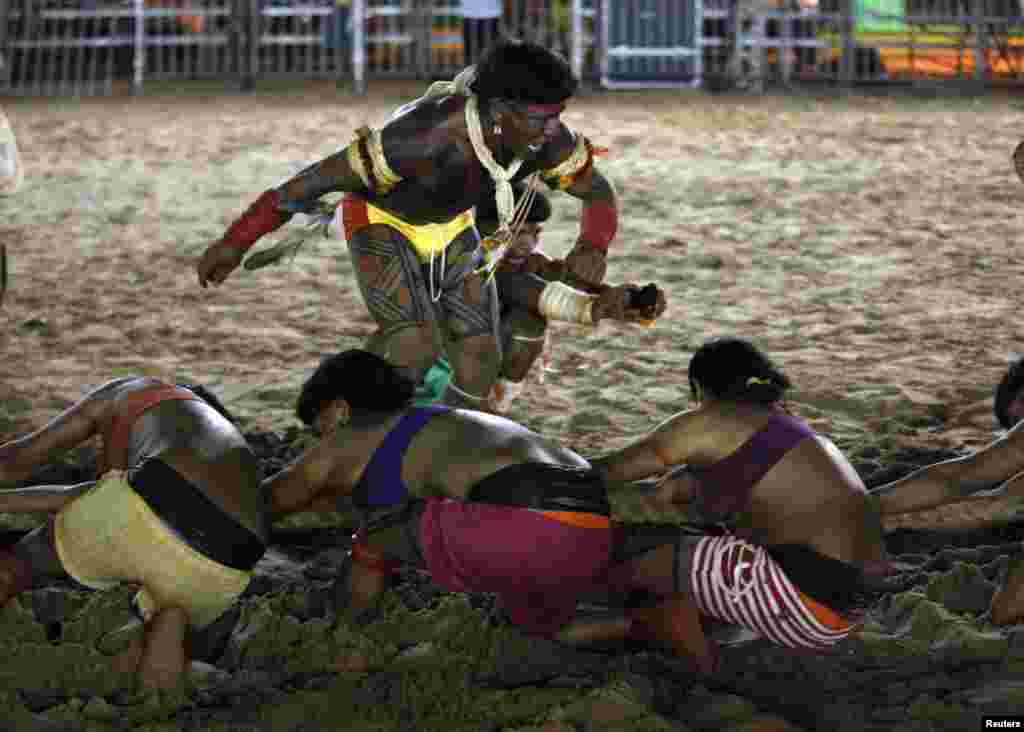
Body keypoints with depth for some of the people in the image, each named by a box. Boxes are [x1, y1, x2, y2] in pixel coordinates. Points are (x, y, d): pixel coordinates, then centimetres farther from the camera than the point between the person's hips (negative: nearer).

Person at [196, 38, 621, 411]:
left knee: (480, 360, -5)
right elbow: (319, 178, -33)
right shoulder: (423, 137, -41)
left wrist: (593, 248, -32)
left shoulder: (542, 136, -25)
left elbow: (600, 193, -9)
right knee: (416, 343, -27)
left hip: (450, 227, 6)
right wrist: (235, 242, -27)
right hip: (382, 223, -6)